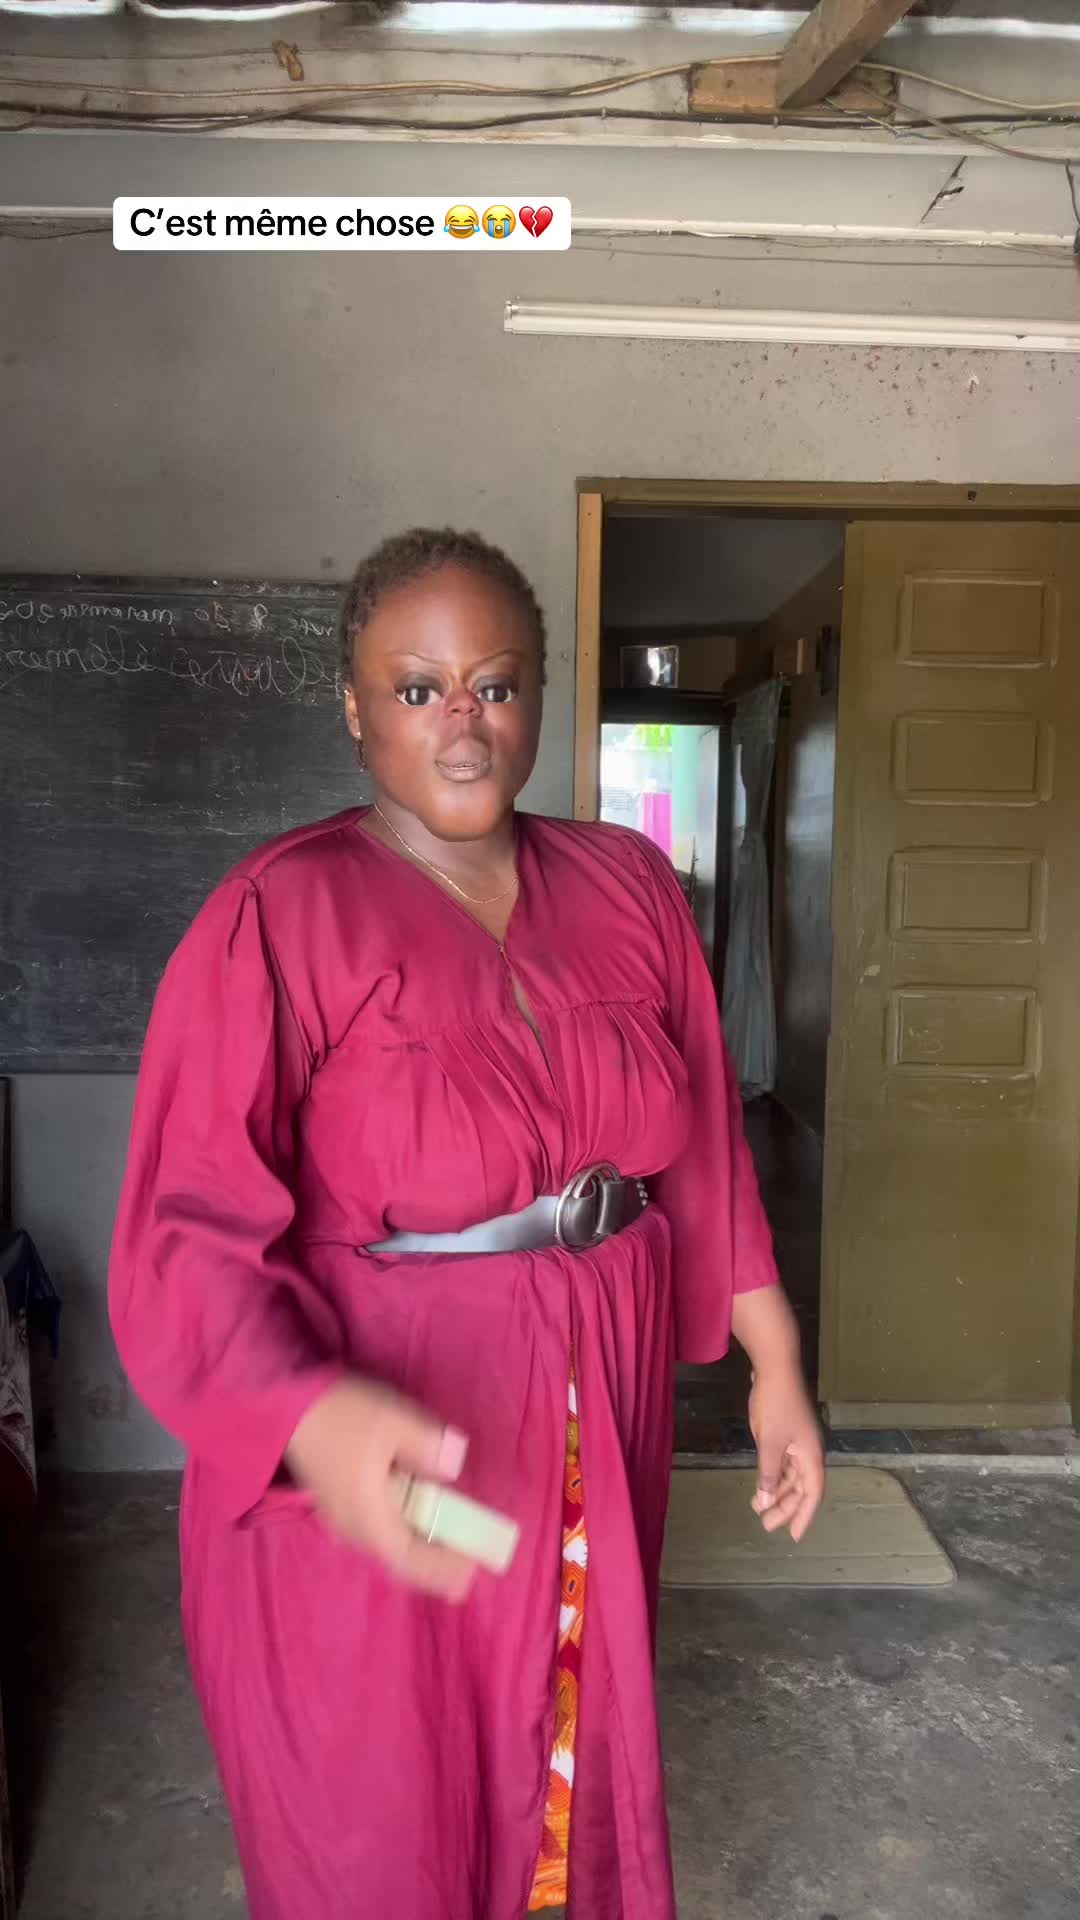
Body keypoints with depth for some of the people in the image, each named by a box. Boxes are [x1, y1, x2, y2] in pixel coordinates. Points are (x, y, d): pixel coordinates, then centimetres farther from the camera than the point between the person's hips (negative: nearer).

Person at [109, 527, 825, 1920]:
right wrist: (316, 1416, -39)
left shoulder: (628, 887, 0)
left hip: (600, 1432, 5)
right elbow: (187, 1235, -22)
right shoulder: (280, 918, -17)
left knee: (580, 1768, 25)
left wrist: (774, 1362, 7)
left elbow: (706, 1148, 7)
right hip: (378, 1458, -4)